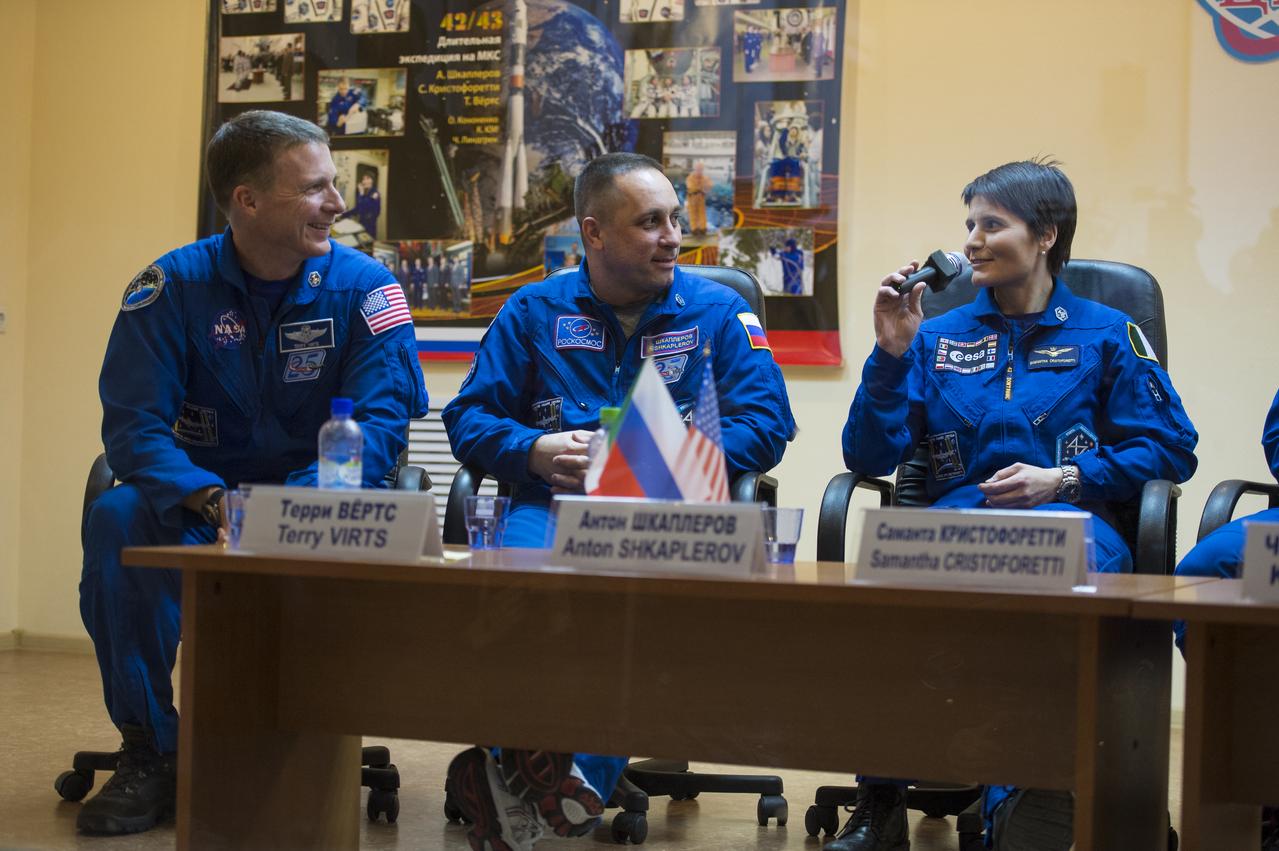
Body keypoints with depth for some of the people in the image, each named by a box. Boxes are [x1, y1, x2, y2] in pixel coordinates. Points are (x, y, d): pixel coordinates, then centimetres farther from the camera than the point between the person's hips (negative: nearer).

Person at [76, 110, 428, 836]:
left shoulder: (363, 286, -6)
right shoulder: (171, 285, -6)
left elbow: (383, 418, -15)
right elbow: (134, 424, -13)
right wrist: (214, 503, -33)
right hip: (202, 496, 1)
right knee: (119, 518, -30)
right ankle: (151, 752, -14)